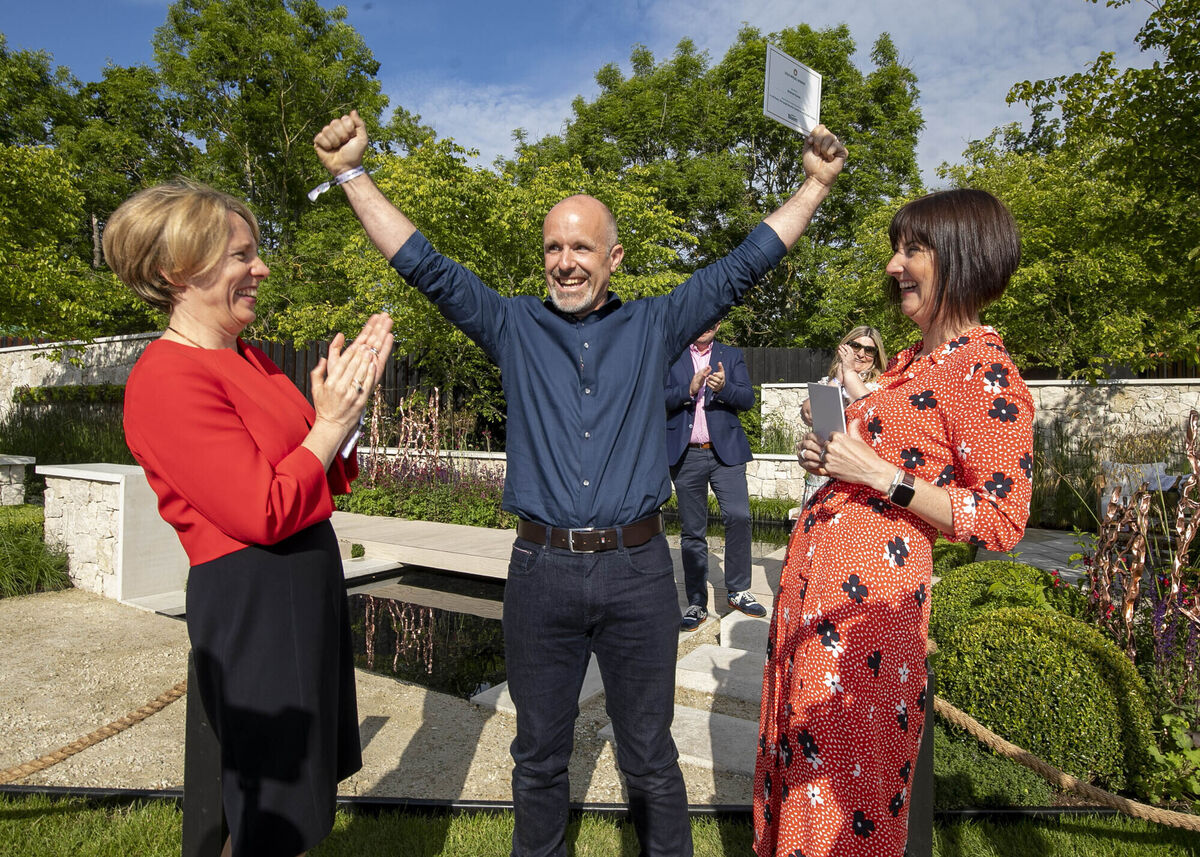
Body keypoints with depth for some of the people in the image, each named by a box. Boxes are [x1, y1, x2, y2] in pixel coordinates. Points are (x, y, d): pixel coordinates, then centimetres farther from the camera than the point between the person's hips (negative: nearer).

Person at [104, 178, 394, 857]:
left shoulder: (251, 360, 10)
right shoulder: (167, 381, -18)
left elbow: (328, 480, 11)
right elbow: (263, 514, -22)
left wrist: (350, 393, -1)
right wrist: (330, 422, -13)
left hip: (309, 575, 9)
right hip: (250, 594, -9)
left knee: (312, 782, 22)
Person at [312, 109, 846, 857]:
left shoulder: (654, 327, 6)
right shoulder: (515, 328, 6)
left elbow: (743, 267, 7)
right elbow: (426, 267, 3)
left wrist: (816, 185, 5)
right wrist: (352, 173, -1)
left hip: (638, 569, 0)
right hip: (542, 569, 1)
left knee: (650, 754, 15)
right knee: (539, 754, 17)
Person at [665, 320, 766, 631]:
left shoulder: (732, 356, 11)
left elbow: (748, 399, -1)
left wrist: (724, 387, -20)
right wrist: (690, 389, -20)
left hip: (726, 452, 1)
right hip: (686, 455, 0)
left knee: (739, 516, -13)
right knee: (692, 531, 5)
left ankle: (738, 591, 6)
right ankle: (697, 603, 15)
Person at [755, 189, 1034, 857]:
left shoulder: (988, 374, -13)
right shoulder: (914, 358, 15)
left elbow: (1001, 522, -16)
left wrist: (876, 474, -19)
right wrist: (849, 386, 10)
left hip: (866, 595, -9)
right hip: (814, 573, 9)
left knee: (843, 779, 7)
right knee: (799, 758, 20)